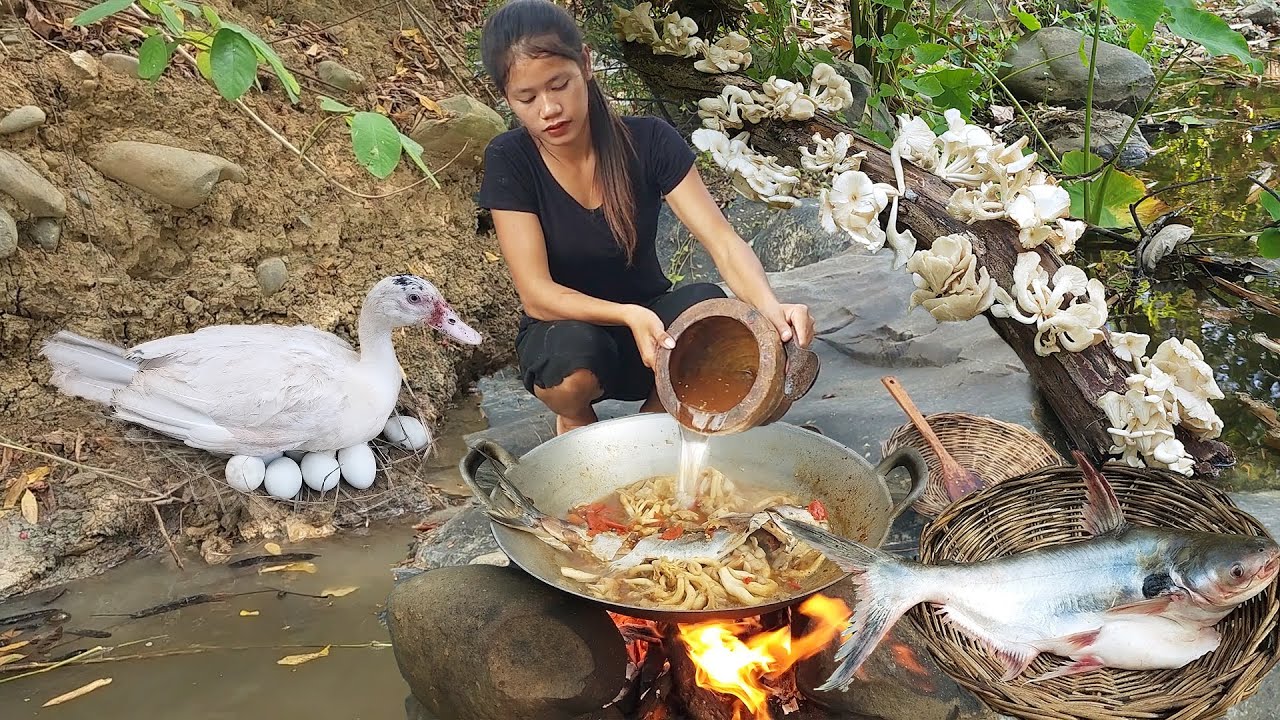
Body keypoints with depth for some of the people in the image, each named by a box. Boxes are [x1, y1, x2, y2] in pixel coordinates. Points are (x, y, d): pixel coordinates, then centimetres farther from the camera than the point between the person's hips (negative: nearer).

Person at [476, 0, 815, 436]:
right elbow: (536, 294, -22)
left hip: (649, 320, 2)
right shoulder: (509, 162, -16)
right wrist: (629, 316, -40)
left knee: (713, 308, -31)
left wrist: (770, 307, -42)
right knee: (573, 352, -37)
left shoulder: (648, 142, -13)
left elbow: (724, 243, -21)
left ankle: (653, 420, -1)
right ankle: (575, 423, 1)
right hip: (564, 332, -1)